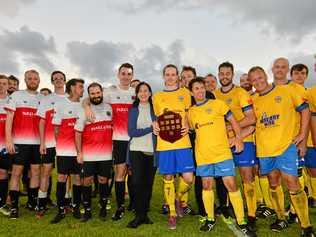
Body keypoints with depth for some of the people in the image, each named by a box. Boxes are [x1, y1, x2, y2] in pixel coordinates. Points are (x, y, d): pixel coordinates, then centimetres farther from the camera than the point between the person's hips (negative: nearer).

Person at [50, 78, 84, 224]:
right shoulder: (60, 104, 1)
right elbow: (56, 128, 4)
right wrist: (60, 145, 3)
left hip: (80, 149, 2)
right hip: (64, 150, -2)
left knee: (78, 177, 7)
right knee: (61, 178, 3)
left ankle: (76, 207, 22)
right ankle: (61, 210, 14)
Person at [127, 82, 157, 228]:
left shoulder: (155, 109, 9)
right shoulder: (133, 110, 6)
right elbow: (131, 132, -5)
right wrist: (150, 128, -11)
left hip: (152, 151, 1)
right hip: (137, 150, -1)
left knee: (148, 183, 5)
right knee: (137, 182, -8)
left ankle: (144, 213, 20)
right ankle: (139, 215, 7)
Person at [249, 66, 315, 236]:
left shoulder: (285, 91, -1)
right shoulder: (253, 101, 8)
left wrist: (302, 134, -3)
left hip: (286, 146, -4)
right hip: (264, 149, 4)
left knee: (291, 182, -7)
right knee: (273, 183, 13)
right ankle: (281, 219, 30)